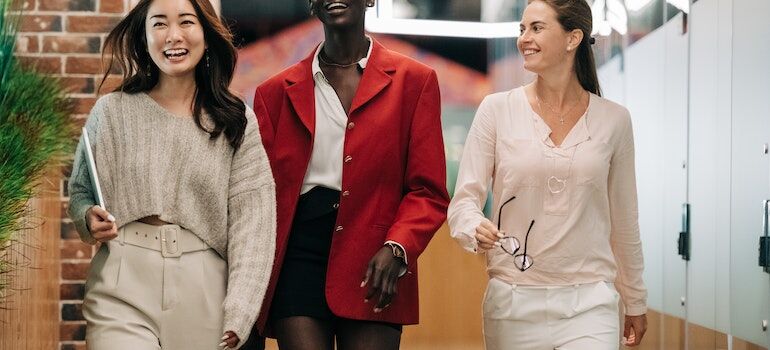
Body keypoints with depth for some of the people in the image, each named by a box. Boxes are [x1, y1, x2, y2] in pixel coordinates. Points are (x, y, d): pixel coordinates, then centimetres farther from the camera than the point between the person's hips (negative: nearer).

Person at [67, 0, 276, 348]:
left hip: (204, 292, 1)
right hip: (123, 292, 0)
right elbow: (79, 191, 14)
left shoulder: (237, 122, 1)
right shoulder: (111, 111, 3)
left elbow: (251, 219, -3)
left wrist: (238, 314, -11)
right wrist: (89, 219, -9)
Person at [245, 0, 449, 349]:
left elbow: (428, 190, 3)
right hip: (297, 257, 1)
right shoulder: (276, 92, 13)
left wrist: (396, 248, -15)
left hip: (374, 270, -1)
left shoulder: (414, 81, 8)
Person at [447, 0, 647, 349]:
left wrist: (635, 302, 17)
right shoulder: (497, 109, 0)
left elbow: (623, 219, 12)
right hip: (513, 302, 0)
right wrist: (475, 229, -24)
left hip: (588, 304, 0)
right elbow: (464, 199, -2)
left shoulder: (613, 120, 4)